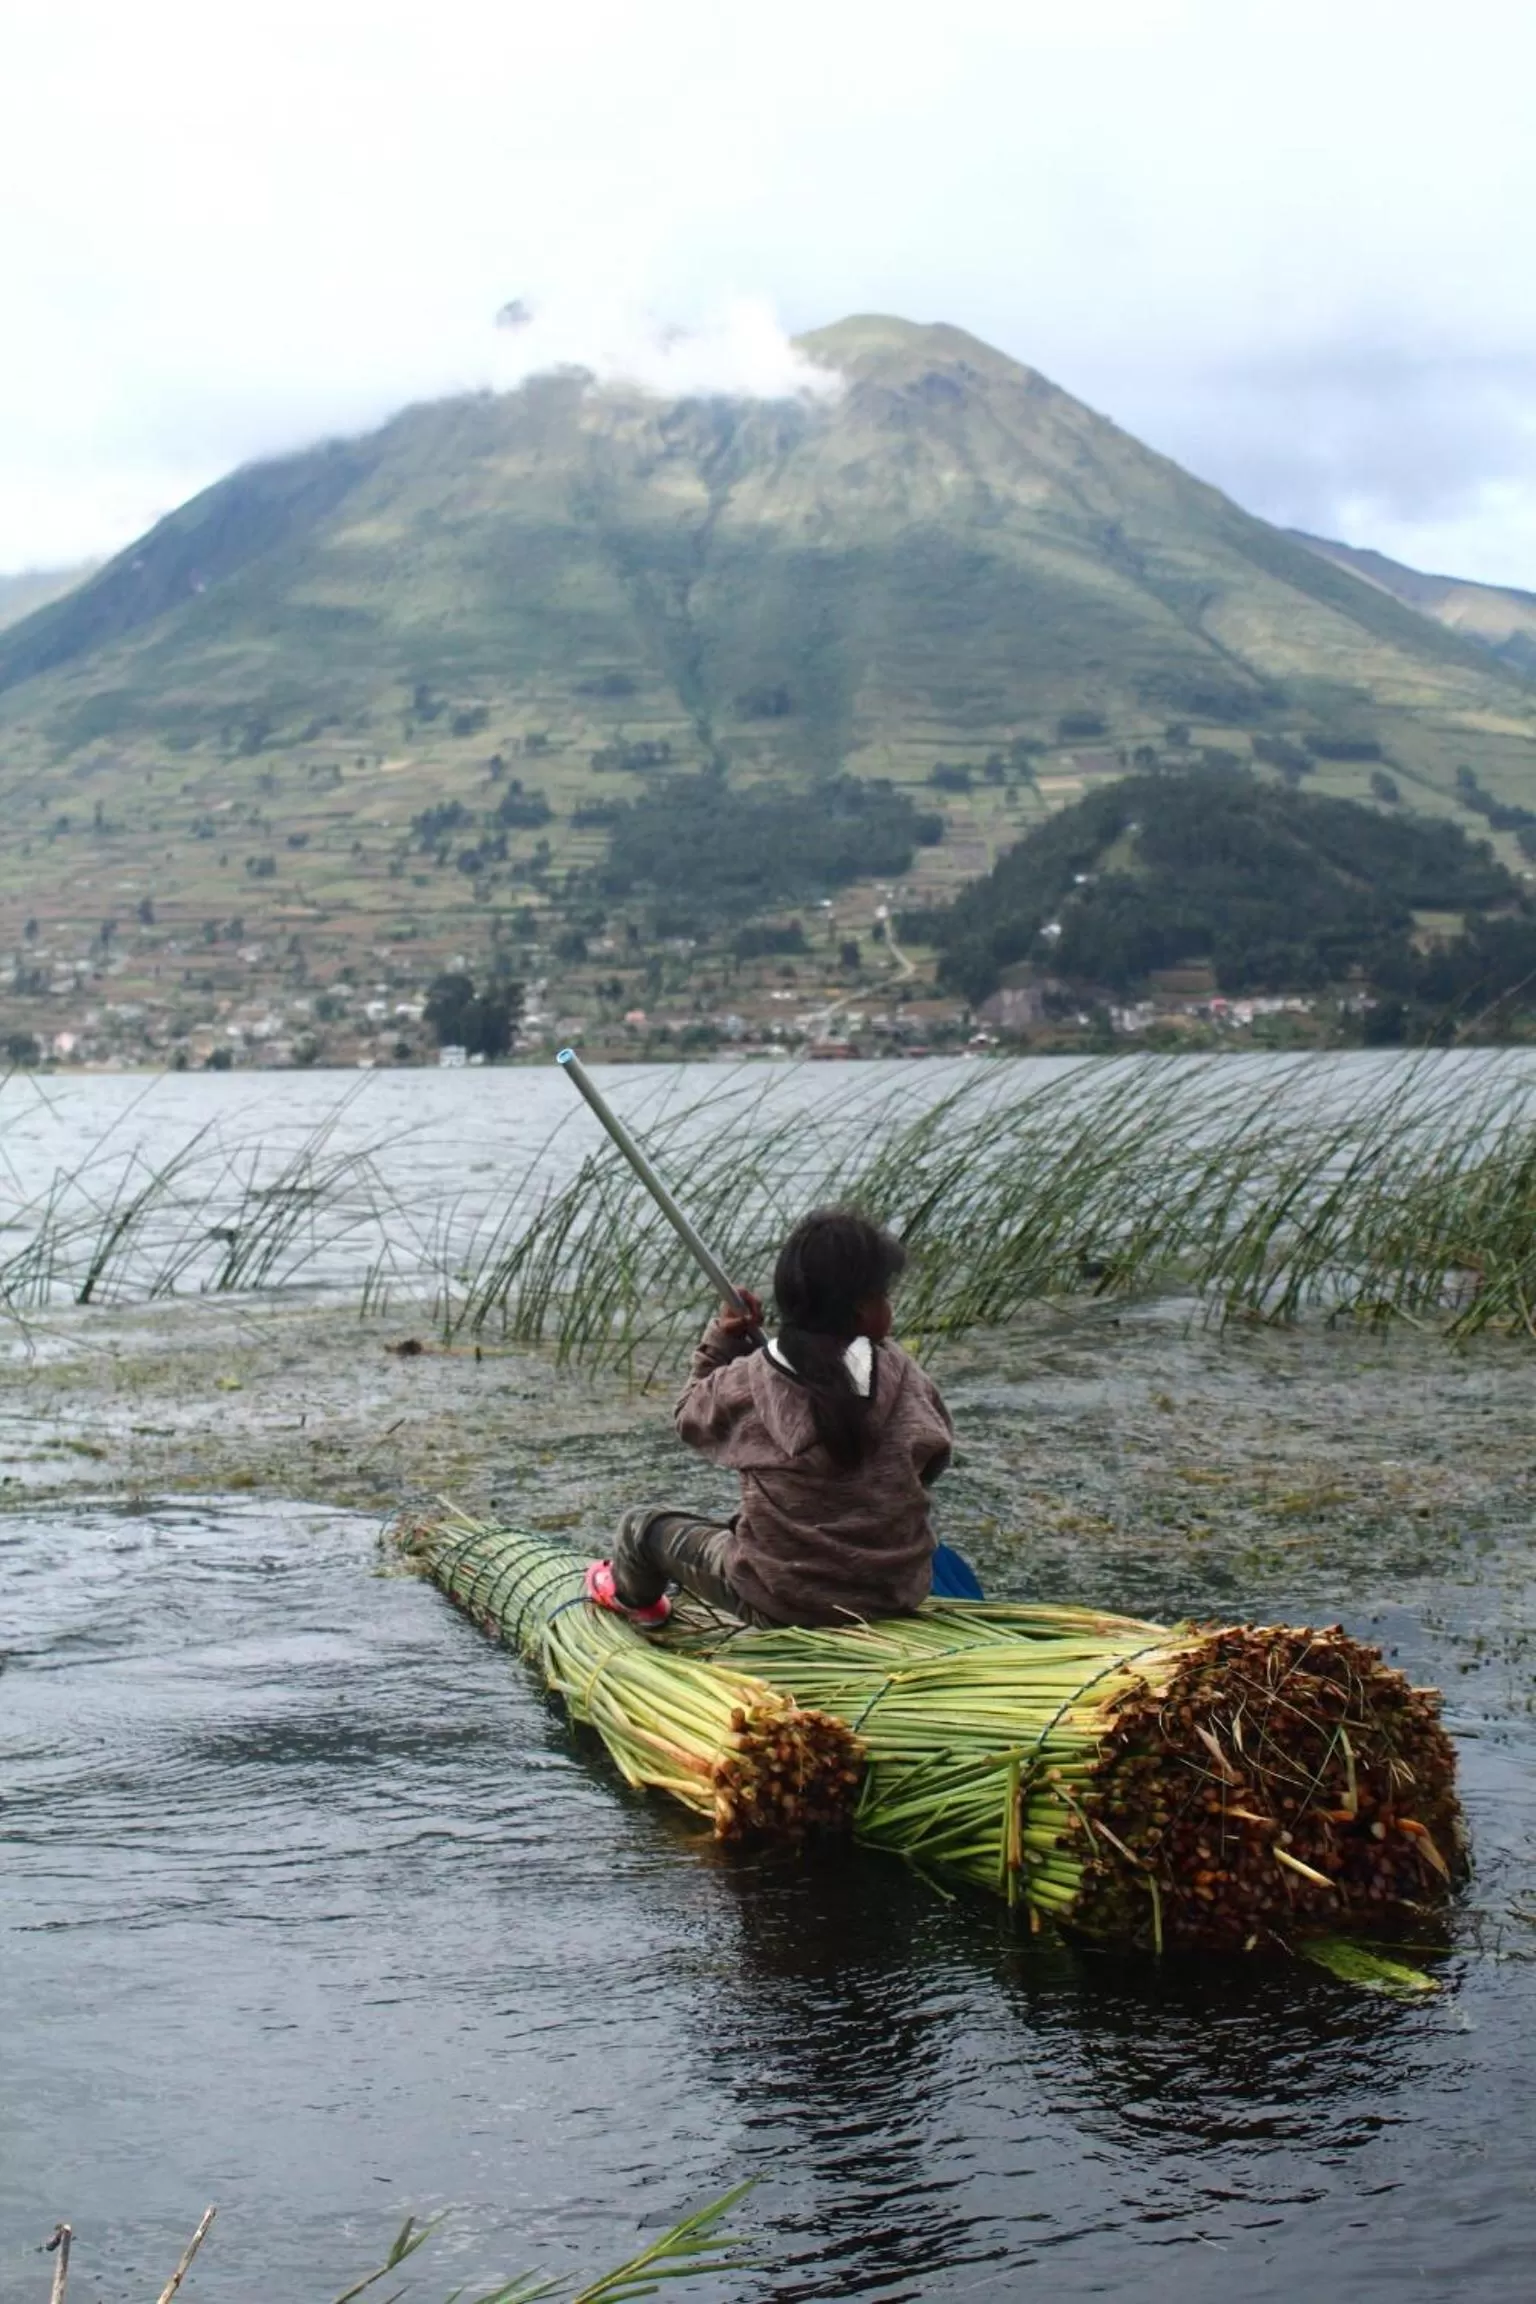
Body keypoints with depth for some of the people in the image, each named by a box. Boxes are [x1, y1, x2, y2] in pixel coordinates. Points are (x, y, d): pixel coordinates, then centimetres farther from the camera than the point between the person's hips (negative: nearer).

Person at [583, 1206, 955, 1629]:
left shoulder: (746, 1384, -14)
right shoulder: (901, 1374, -12)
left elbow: (691, 1419, 5)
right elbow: (933, 1459, 1)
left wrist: (720, 1342, 8)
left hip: (784, 1602, -3)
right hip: (898, 1594, 3)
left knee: (644, 1524, 22)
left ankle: (632, 1594, 53)